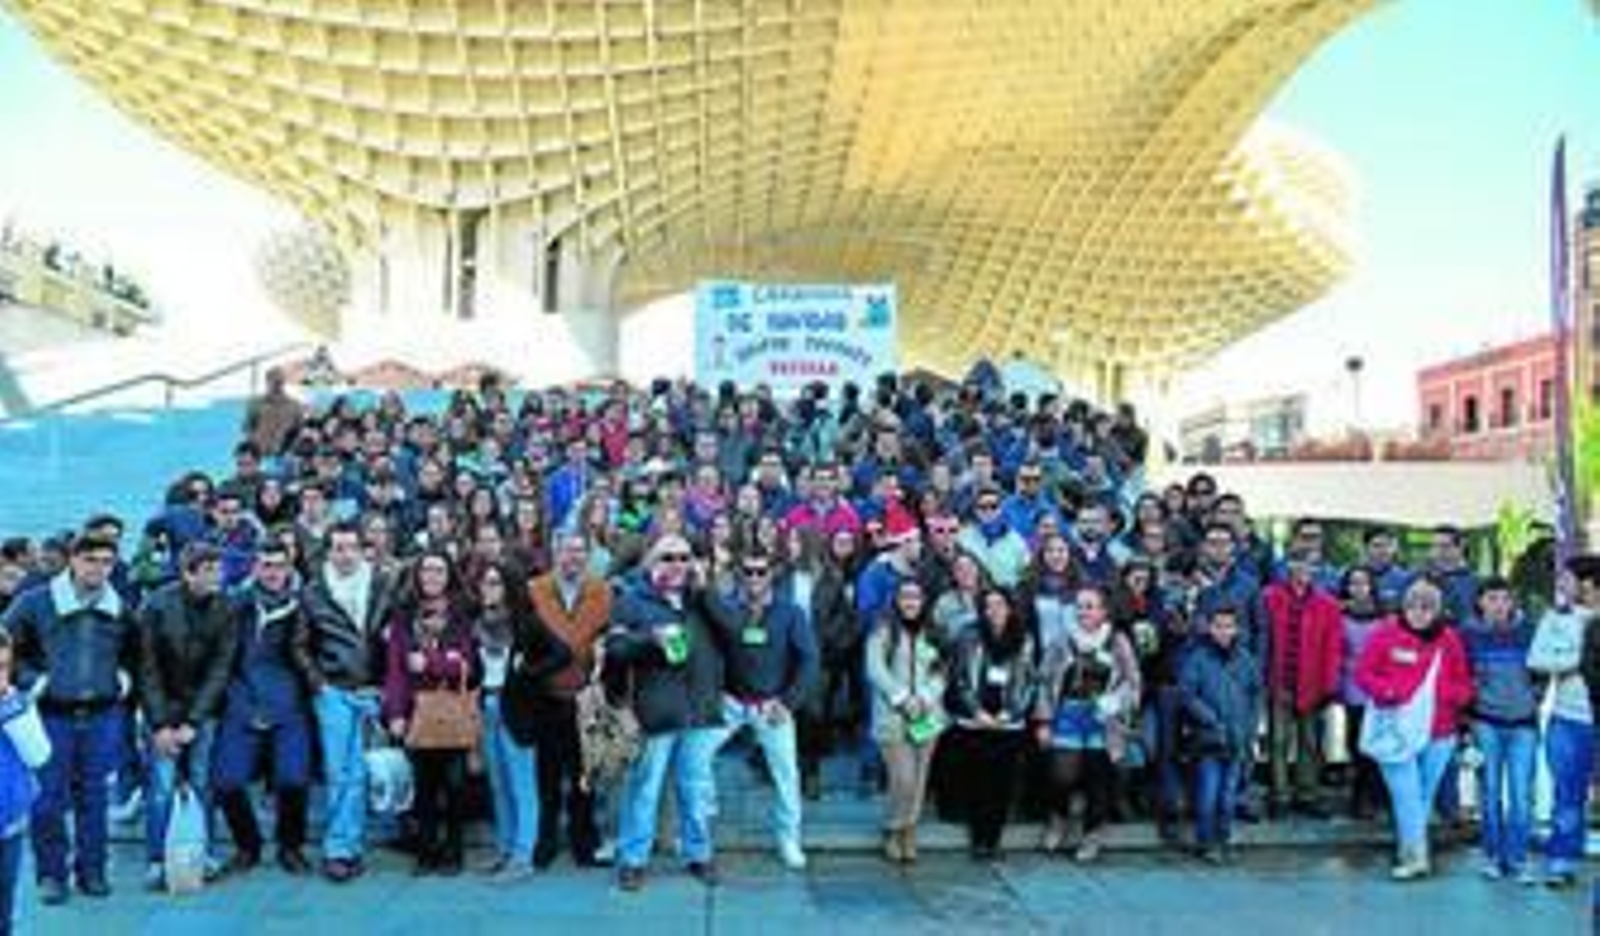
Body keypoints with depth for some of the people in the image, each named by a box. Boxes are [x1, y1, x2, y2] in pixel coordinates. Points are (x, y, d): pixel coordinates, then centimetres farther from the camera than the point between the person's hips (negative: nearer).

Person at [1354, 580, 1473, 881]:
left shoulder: (1449, 639, 6)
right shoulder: (1386, 634, -3)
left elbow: (1463, 683, 12)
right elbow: (1364, 673, -1)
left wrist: (1453, 696, -8)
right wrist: (1388, 691, -17)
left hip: (1437, 732, 4)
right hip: (1397, 729, -3)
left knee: (1424, 796, 13)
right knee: (1407, 795, -9)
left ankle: (1407, 852, 25)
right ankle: (1417, 856, -8)